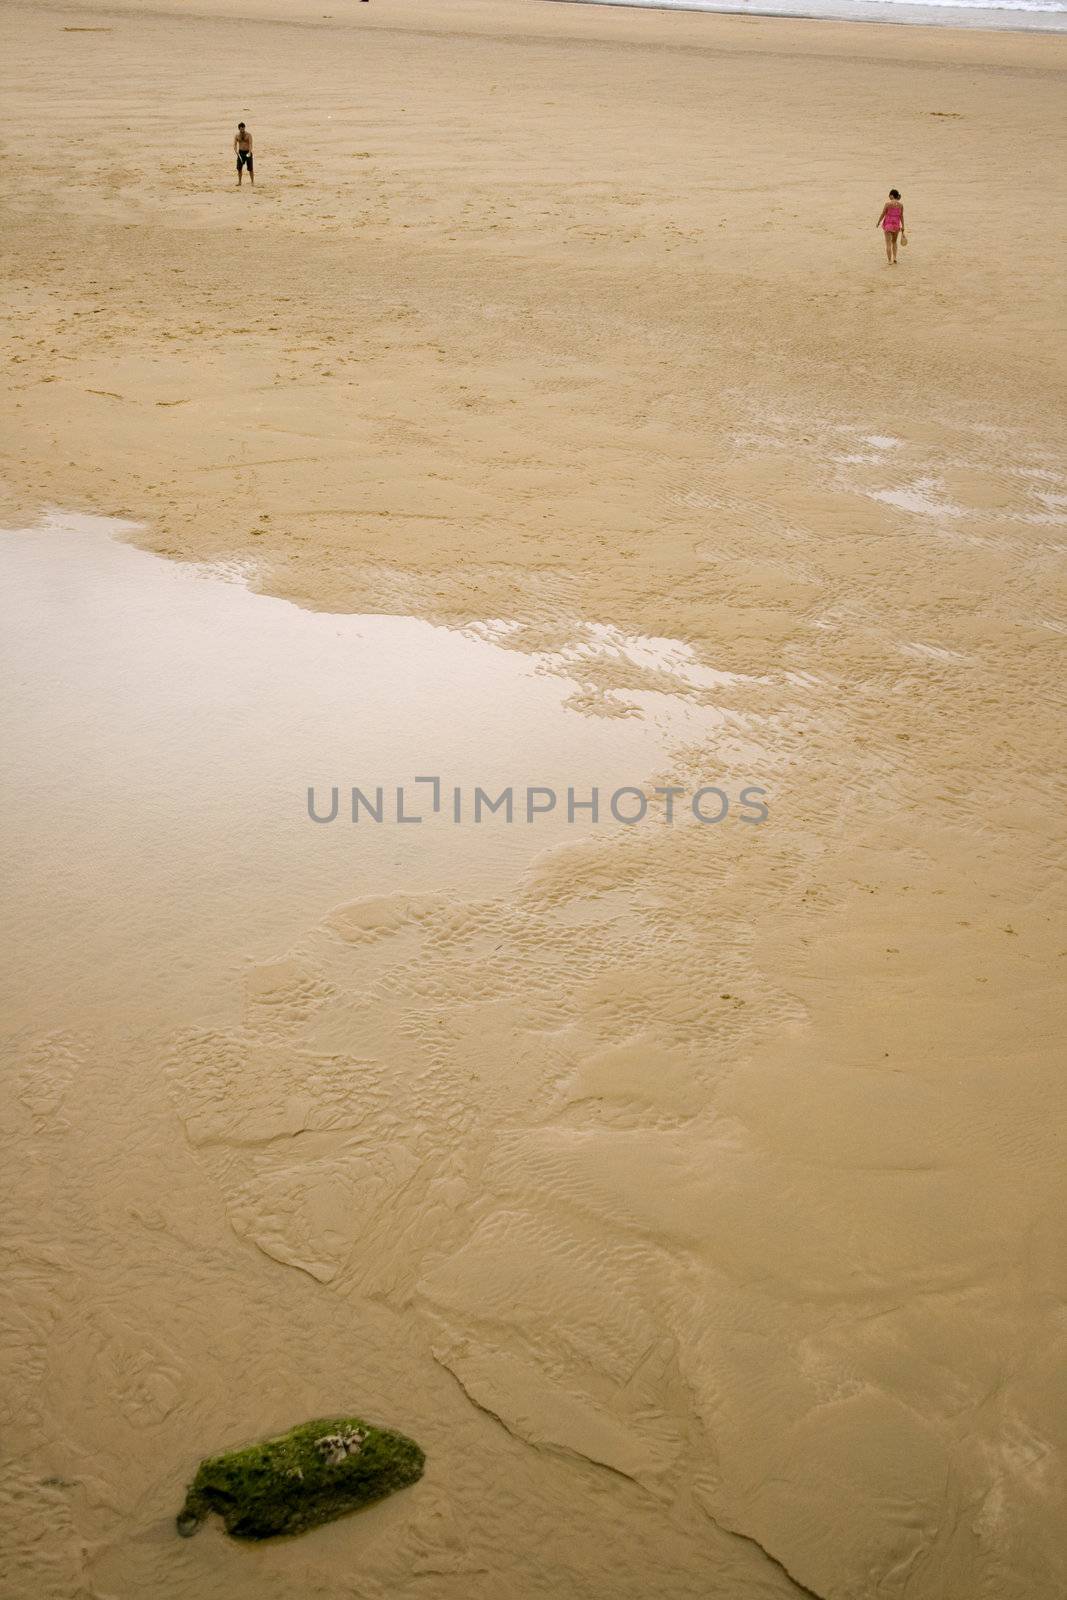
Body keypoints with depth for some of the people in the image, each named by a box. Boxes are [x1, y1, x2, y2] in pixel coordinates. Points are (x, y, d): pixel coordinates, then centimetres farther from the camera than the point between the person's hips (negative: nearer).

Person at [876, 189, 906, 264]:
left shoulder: (888, 203, -13)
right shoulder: (900, 205, -3)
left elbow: (883, 214, -8)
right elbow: (901, 216, -1)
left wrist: (878, 223, 7)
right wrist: (902, 228, 4)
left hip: (888, 224, -3)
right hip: (896, 225, 3)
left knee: (888, 243, 3)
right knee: (894, 242, 23)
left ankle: (889, 260, 0)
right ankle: (894, 258, 14)